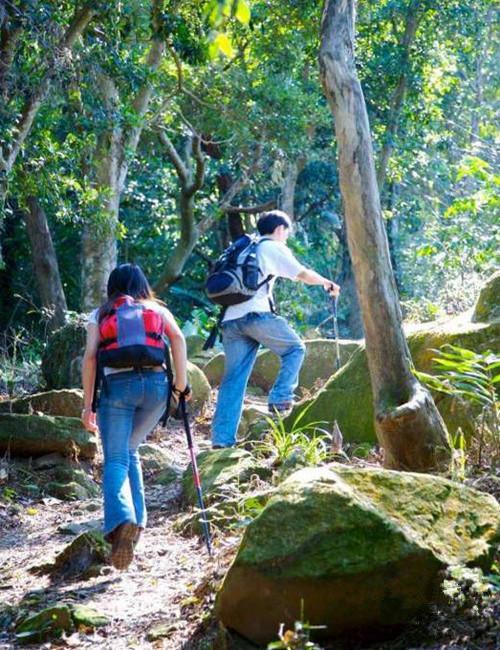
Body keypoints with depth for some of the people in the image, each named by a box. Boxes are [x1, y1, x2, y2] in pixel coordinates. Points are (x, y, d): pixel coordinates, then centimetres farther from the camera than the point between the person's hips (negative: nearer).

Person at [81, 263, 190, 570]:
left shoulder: (100, 315, 17)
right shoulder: (157, 309, 19)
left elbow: (90, 356, 4)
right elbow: (178, 337, 0)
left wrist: (88, 405, 4)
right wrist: (181, 383, 2)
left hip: (117, 385, -2)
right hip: (155, 383, 2)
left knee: (115, 460, -3)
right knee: (128, 451, 22)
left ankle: (122, 520, -30)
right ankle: (136, 520, 13)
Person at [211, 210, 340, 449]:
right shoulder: (274, 248, 8)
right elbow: (303, 274, 8)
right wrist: (327, 283, 23)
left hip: (230, 319, 6)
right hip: (256, 314, -6)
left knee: (233, 380, 5)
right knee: (295, 349, 13)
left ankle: (221, 439, 0)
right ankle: (280, 398, -2)